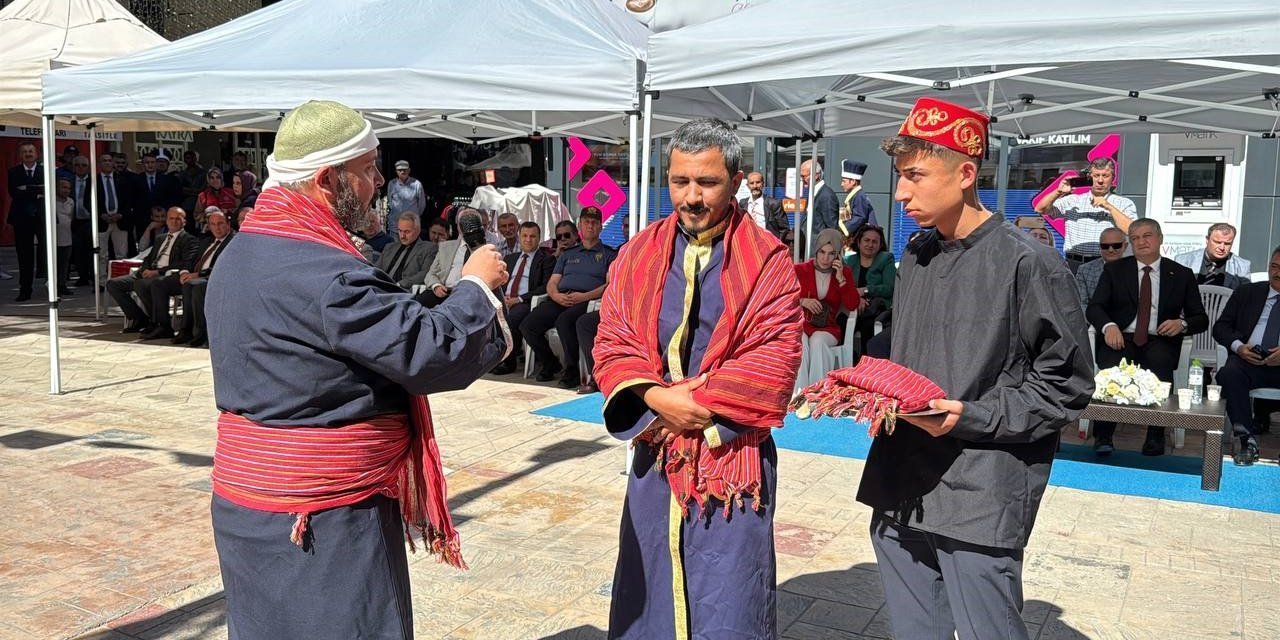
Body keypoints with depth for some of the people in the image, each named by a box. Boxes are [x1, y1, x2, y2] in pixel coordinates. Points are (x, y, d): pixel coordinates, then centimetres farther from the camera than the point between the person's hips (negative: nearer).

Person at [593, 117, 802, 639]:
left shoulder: (767, 260, -5)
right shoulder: (638, 254, 4)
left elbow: (775, 357, -12)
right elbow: (612, 345, 0)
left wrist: (695, 404, -16)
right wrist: (657, 398, -17)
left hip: (734, 455, -3)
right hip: (656, 452, 3)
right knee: (649, 595, 13)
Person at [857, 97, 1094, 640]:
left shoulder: (1026, 262, -10)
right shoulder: (915, 258, 11)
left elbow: (1067, 385, -8)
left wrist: (971, 417, -17)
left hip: (980, 504, -6)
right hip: (898, 493, 7)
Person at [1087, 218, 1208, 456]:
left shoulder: (1182, 275, 13)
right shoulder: (1114, 270, 12)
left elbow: (1201, 319, 13)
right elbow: (1094, 307, 1)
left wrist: (1182, 324, -11)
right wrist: (1109, 326, -21)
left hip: (1159, 342, 0)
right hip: (1120, 339, 0)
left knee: (1160, 365, -34)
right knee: (1112, 368, -33)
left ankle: (1155, 436, -22)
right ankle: (1103, 436, -23)